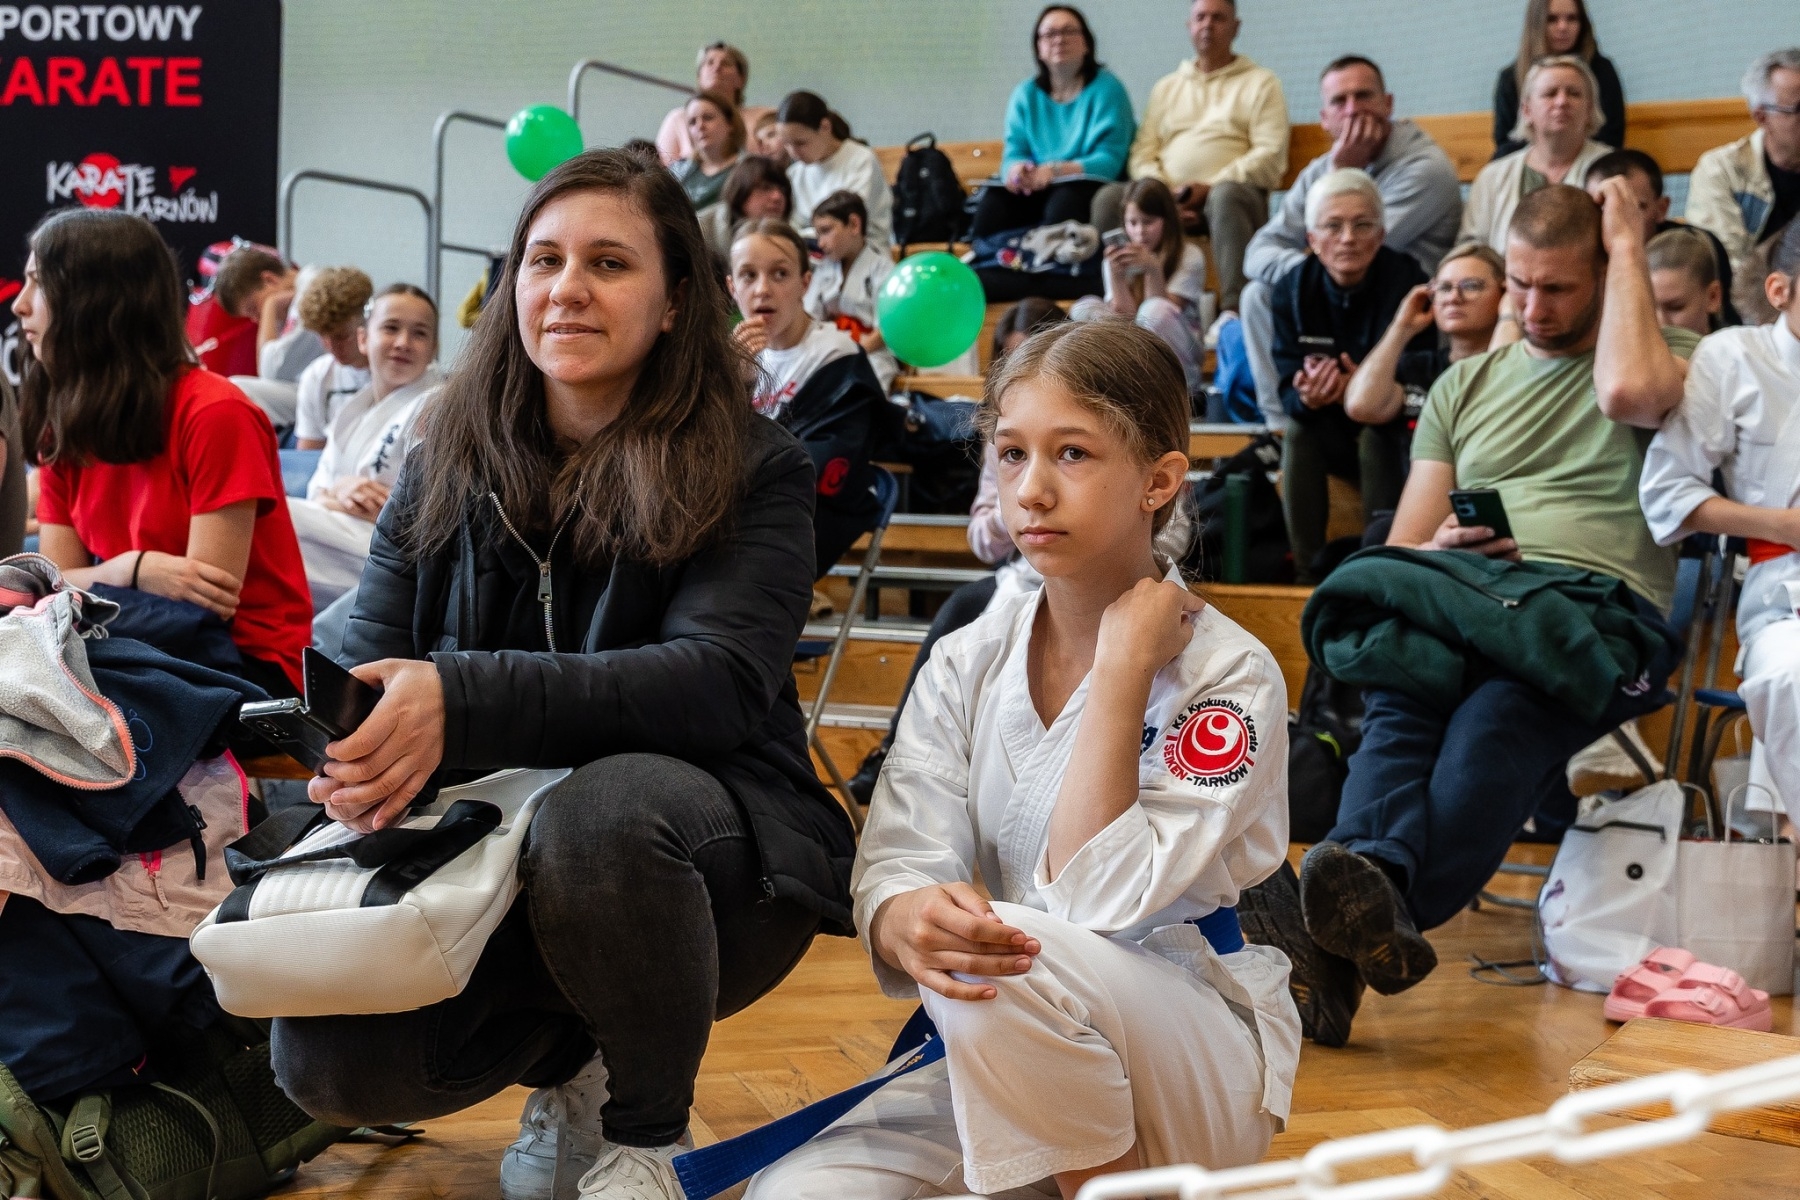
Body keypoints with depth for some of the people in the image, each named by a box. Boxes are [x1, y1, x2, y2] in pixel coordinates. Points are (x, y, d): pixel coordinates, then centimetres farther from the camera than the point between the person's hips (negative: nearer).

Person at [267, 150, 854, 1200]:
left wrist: (460, 701, -36)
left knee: (606, 806, -38)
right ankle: (566, 1062, 15)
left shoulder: (752, 467, -9)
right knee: (327, 1062, -20)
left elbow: (721, 681, -23)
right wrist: (352, 748, -24)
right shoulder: (450, 458, 5)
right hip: (483, 850, 4)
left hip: (702, 854, -4)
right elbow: (369, 648, 3)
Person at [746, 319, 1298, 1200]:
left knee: (1020, 956, -35)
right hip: (997, 1055, 4)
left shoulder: (1226, 677, -12)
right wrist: (908, 924, -33)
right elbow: (893, 870, -9)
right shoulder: (968, 664, 2)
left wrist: (1122, 665, -22)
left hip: (1200, 1070, -4)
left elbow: (1098, 900, -23)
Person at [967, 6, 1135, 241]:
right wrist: (1017, 169, -22)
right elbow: (1014, 154, 5)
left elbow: (1109, 160, -15)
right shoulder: (1025, 94, 9)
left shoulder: (1106, 88, -6)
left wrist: (1055, 170, -29)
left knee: (1065, 201, -38)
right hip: (1038, 190, 4)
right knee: (993, 201, -26)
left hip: (1091, 186, -4)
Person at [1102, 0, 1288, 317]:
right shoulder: (1167, 86, 25)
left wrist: (1209, 188, -13)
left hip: (1232, 193, -3)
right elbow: (1142, 154, 14)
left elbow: (1270, 156, -2)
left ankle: (1234, 312, -46)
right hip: (1168, 200, 4)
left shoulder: (1261, 83, 12)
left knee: (1226, 196, -39)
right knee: (1110, 199, -24)